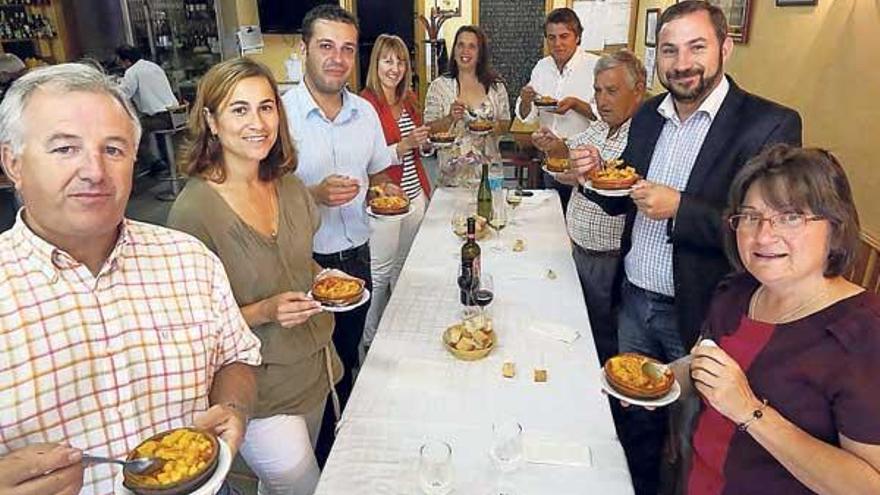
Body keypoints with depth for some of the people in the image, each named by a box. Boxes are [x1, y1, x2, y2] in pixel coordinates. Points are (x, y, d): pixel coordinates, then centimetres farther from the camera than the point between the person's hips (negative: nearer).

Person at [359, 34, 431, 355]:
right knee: (381, 269, 2)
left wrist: (423, 139, 4)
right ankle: (370, 337, 20)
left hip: (414, 193, 7)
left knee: (405, 264, 16)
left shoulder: (409, 99, 11)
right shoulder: (366, 103, -13)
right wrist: (404, 145, -22)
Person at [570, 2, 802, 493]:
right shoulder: (648, 115, 4)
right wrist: (596, 175, -9)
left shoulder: (771, 124, -15)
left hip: (698, 315, -5)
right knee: (635, 420, 21)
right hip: (634, 300, 6)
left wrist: (679, 208, -27)